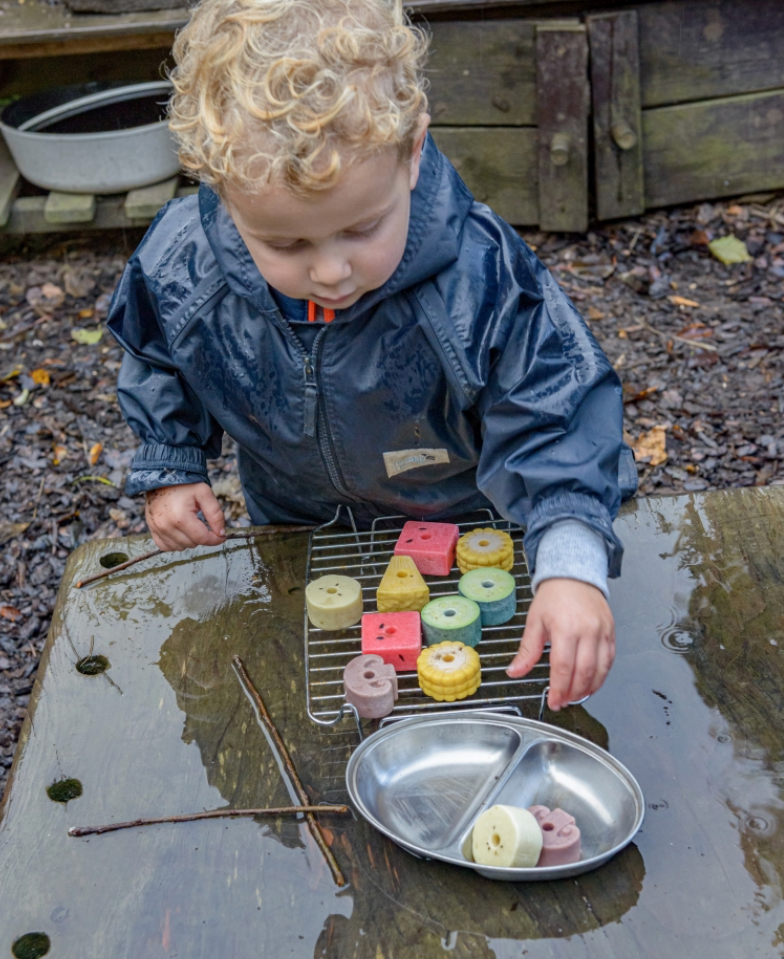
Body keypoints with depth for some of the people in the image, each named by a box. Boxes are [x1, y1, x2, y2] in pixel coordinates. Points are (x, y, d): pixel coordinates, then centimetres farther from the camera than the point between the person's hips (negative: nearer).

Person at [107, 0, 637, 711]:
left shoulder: (481, 275, -38)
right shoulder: (180, 268, -28)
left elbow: (550, 422, -32)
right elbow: (158, 366, -4)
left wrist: (571, 565, -44)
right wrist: (169, 469, -9)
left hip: (463, 526, -2)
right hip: (295, 535, 2)